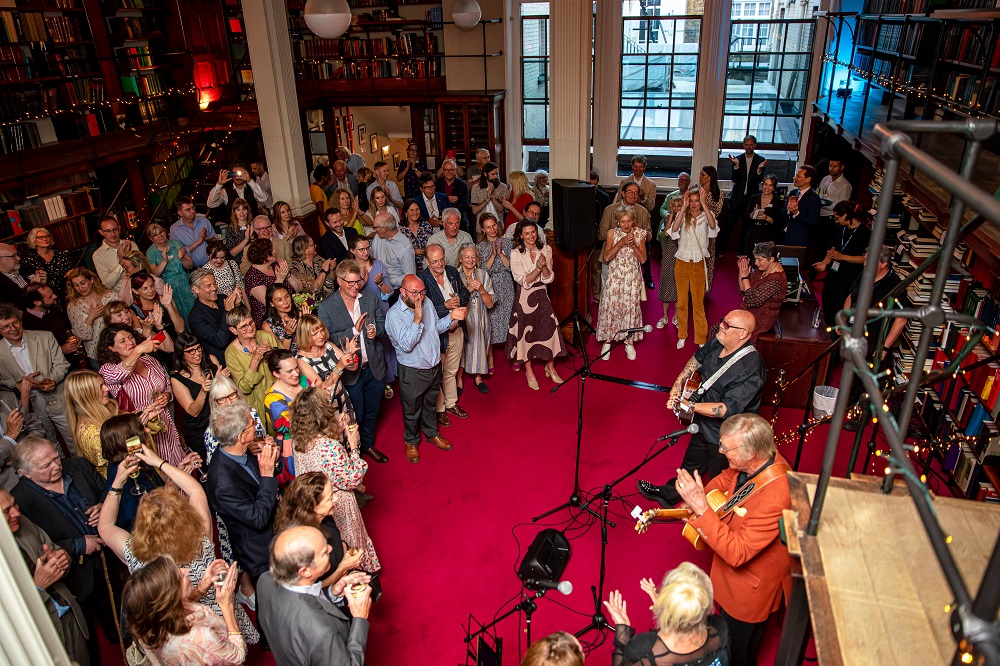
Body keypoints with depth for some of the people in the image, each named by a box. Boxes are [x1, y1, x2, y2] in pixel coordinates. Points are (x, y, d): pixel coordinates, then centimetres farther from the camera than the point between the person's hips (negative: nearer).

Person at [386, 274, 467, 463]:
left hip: (434, 366, 6)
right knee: (412, 410, 15)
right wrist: (417, 320, -38)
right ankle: (411, 441, 39)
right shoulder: (394, 315, -23)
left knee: (431, 404, 26)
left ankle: (432, 433, 49)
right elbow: (406, 345, -30)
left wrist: (451, 317, -8)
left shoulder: (427, 302, -4)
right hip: (412, 372, -5)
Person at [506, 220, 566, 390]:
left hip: (542, 296, 3)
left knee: (549, 329, 0)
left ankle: (550, 367, 20)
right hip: (524, 297, -3)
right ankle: (529, 372, 19)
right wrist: (538, 268, -25)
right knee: (526, 333, 3)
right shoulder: (516, 254, -8)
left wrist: (544, 266, -22)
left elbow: (549, 279, -3)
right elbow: (524, 281, -13)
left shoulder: (545, 250, 1)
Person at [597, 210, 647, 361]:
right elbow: (607, 257, -13)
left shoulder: (639, 234, 0)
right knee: (610, 306, -4)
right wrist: (621, 242, -22)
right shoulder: (612, 234, -2)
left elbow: (643, 259, -5)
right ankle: (607, 341, 8)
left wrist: (633, 244, -18)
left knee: (631, 307, 3)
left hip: (632, 277, 1)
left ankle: (629, 342, 16)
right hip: (614, 276, -1)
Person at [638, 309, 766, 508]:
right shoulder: (717, 344, -9)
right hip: (704, 424, 8)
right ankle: (669, 494, 51)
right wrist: (678, 382, 4)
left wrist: (690, 406, -40)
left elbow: (729, 409, -37)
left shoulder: (750, 369, -34)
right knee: (692, 464, 30)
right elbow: (698, 358, 13)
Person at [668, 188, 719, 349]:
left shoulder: (706, 216, -2)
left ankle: (701, 339, 15)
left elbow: (713, 226, -25)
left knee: (698, 303, 3)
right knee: (681, 301, 12)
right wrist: (683, 207, -22)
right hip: (681, 263, 2)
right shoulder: (682, 215, -1)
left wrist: (704, 203, -26)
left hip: (699, 264, -1)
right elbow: (674, 229, -21)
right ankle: (682, 335, 26)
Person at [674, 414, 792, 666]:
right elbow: (726, 478, 5)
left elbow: (736, 553, -37)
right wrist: (696, 499, -8)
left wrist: (701, 508, -41)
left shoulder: (776, 498, -42)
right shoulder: (761, 458, -18)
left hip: (750, 590, -7)